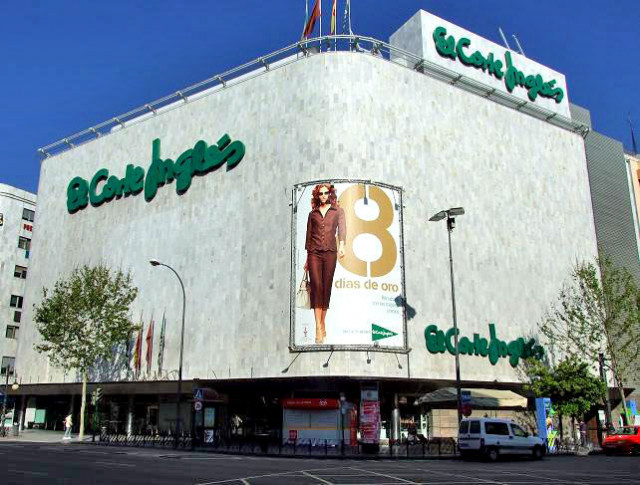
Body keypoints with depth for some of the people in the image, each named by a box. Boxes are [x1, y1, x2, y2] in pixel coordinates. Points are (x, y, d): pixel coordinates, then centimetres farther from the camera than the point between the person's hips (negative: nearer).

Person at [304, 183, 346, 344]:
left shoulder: (337, 211, 12)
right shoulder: (313, 213, 17)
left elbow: (342, 228, -2)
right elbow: (308, 235, 16)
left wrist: (341, 245, -21)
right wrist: (307, 258, 11)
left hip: (330, 252, 0)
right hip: (314, 253, 1)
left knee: (326, 287, 1)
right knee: (316, 286, -10)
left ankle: (323, 323, 14)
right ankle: (318, 329, -14)